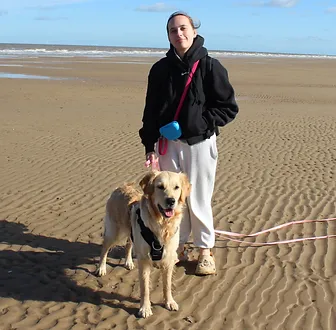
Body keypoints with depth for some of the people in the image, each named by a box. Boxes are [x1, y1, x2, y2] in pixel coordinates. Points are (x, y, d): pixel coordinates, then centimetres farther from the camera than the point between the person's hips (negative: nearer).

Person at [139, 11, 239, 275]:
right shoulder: (160, 69, 4)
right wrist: (150, 146, 3)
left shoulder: (210, 66, -6)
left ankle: (206, 251, 21)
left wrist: (200, 122, -14)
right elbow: (151, 111, 8)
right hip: (167, 143, 4)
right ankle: (178, 246, 28)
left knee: (198, 200, 3)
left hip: (199, 143, -3)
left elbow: (229, 108, -4)